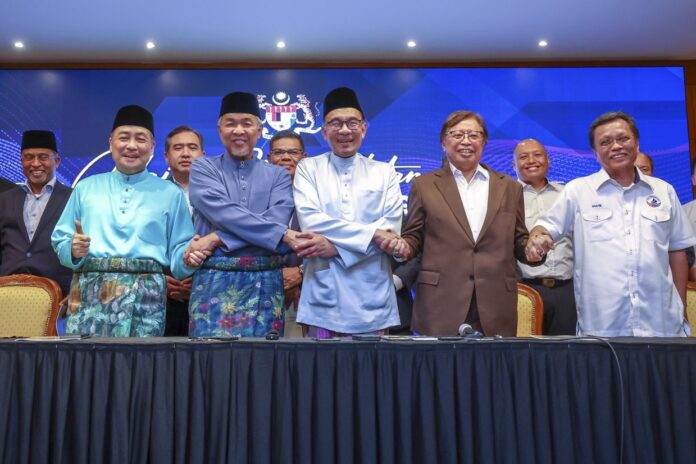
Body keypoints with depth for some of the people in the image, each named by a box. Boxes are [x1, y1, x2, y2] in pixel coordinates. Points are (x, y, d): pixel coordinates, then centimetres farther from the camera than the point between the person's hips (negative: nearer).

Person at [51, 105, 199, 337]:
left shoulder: (170, 194, 14)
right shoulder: (86, 187, 17)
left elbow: (177, 251, 9)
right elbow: (60, 241, 14)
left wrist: (187, 257, -12)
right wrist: (73, 250, -6)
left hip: (145, 296, -1)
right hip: (89, 292, 1)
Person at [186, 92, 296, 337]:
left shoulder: (278, 175, 11)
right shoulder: (203, 168, 8)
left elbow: (277, 220, -7)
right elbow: (223, 212, -10)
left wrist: (218, 238, -15)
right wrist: (281, 234, -16)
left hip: (265, 284, 1)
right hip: (214, 282, -1)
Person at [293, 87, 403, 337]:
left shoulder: (384, 172, 10)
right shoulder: (308, 168, 6)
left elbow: (392, 228, -3)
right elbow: (310, 220, -9)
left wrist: (335, 245, -14)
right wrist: (372, 233, -14)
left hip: (372, 295, 1)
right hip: (324, 294, -1)